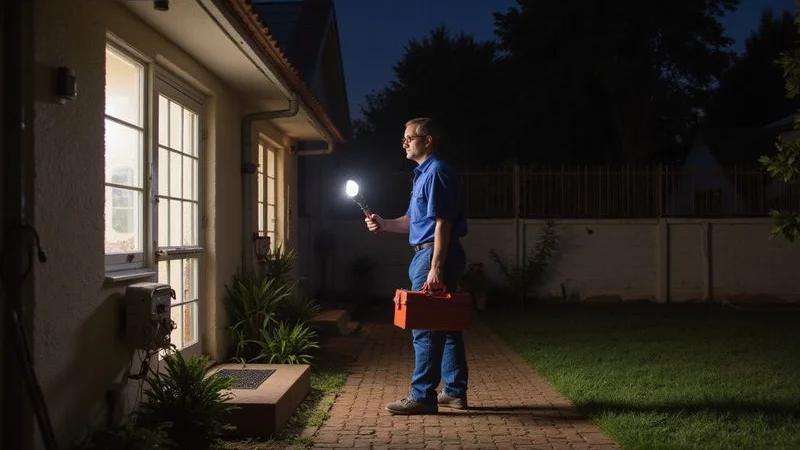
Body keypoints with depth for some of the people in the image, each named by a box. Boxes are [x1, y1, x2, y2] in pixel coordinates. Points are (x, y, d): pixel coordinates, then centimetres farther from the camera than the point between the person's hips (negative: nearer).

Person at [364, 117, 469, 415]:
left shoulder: (437, 172, -12)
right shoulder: (424, 173, 20)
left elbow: (442, 223, -20)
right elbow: (413, 220, 23)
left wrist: (435, 268, -24)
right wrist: (384, 224, 7)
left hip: (434, 255, -11)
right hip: (429, 255, 11)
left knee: (424, 327, -6)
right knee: (445, 325, 12)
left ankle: (423, 396, -1)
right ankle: (455, 392, 19)